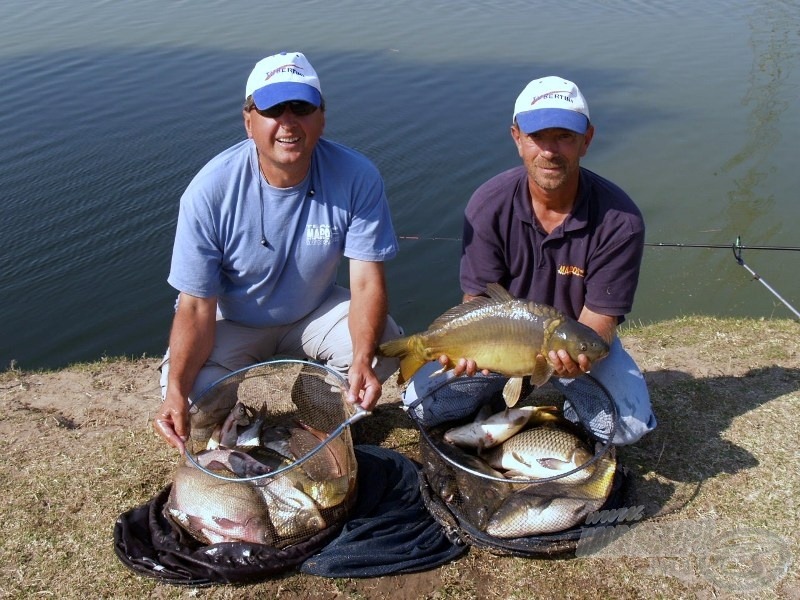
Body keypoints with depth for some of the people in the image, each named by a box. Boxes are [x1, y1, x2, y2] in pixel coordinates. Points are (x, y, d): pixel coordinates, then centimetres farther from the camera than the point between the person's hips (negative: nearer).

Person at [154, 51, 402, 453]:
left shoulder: (357, 177, -23)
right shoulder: (211, 191, -26)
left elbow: (367, 282, -23)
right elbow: (196, 304, -23)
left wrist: (363, 360, -40)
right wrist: (176, 392, -36)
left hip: (316, 312, 2)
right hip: (232, 322, -1)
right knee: (190, 393, -27)